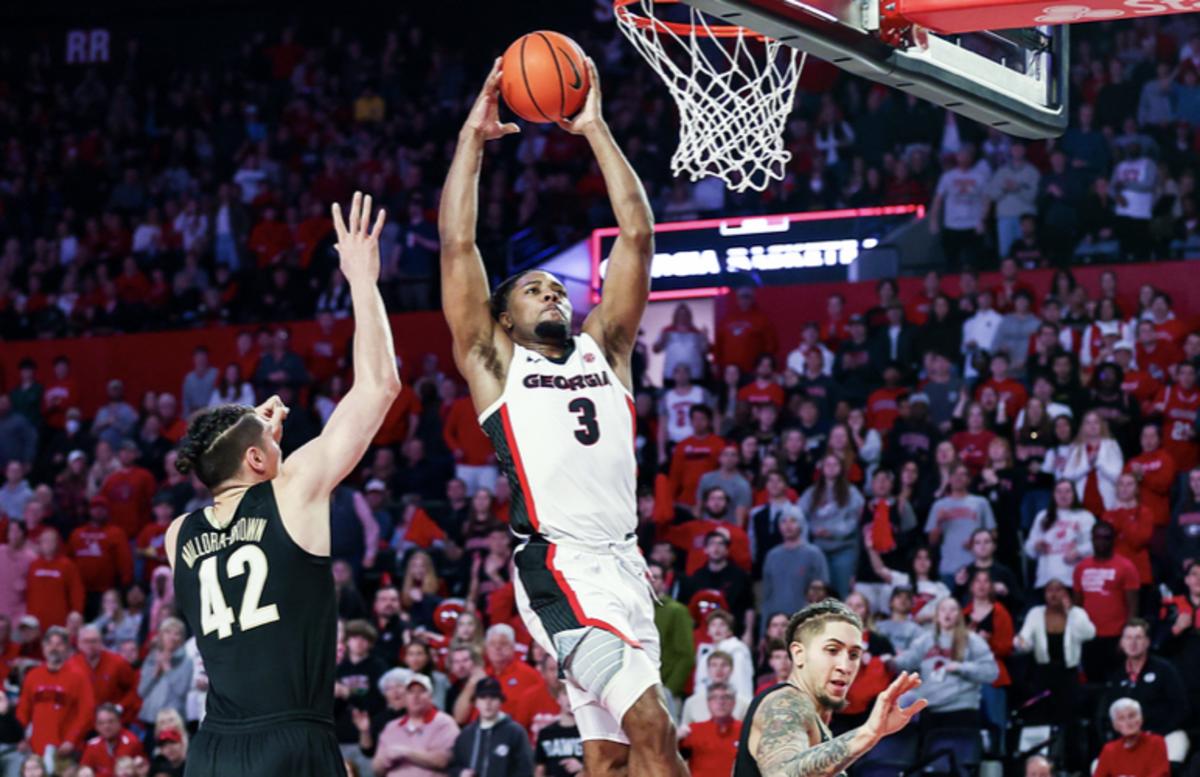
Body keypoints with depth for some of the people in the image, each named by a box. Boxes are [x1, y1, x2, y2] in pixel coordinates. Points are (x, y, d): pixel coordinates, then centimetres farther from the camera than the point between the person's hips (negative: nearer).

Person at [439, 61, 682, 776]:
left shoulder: (605, 349, 20)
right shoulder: (494, 363, 10)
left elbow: (638, 234, 14)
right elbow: (458, 245, 2)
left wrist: (595, 131, 12)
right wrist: (474, 136, 5)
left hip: (623, 563, 6)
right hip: (559, 566, -6)